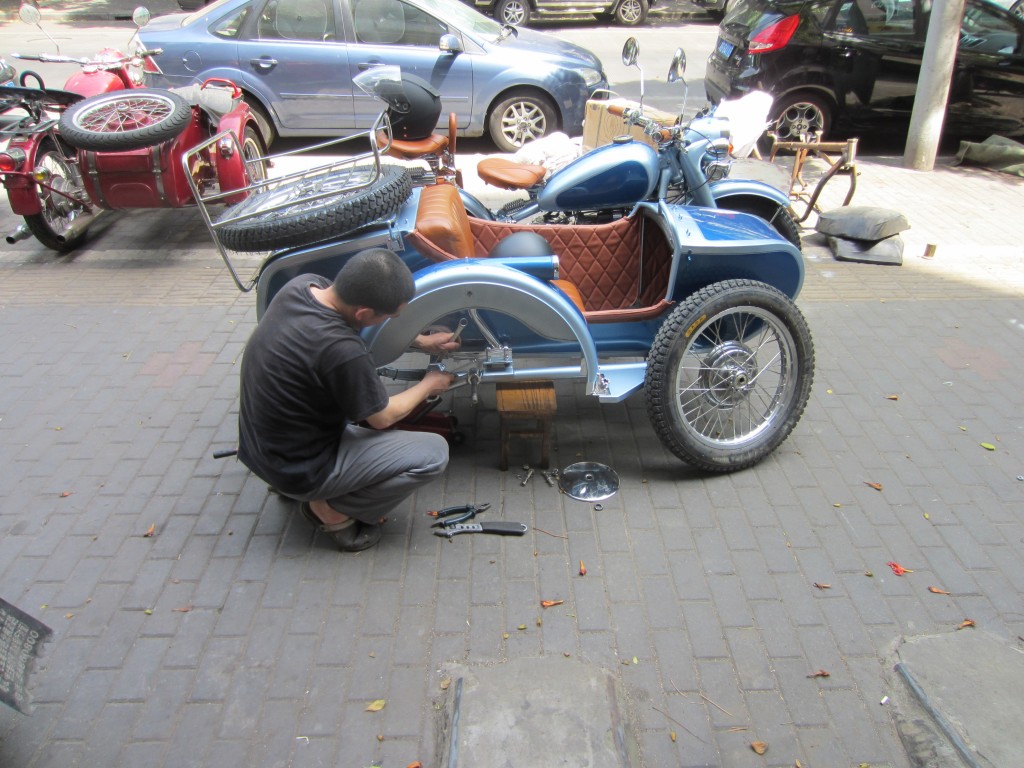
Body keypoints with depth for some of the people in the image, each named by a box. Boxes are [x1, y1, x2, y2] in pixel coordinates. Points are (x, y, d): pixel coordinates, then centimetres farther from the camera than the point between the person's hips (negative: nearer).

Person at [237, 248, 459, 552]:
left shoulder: (303, 284, -11)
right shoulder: (342, 351, -34)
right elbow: (382, 418, -15)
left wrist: (421, 340, 13)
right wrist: (429, 385, 3)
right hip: (301, 468, -8)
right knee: (433, 453, -11)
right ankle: (332, 510, 2)